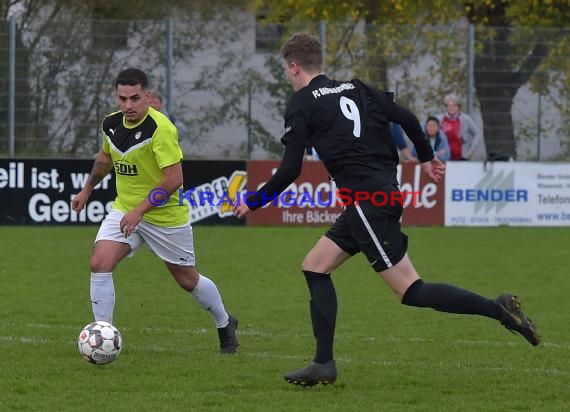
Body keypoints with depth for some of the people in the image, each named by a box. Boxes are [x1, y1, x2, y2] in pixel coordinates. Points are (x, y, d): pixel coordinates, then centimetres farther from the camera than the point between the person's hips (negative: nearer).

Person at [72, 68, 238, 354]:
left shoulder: (160, 128, -24)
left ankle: (225, 324, 38)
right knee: (100, 264, -16)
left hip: (165, 215, -5)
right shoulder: (111, 124, -2)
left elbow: (173, 179, -28)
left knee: (188, 279, 11)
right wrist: (87, 190, 26)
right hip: (124, 209, 5)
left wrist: (139, 211, -30)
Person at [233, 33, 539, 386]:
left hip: (365, 200, -9)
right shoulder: (355, 88, 16)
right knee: (315, 267, 14)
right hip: (387, 192, 9)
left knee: (411, 291, -8)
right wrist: (427, 158, 26)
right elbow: (405, 118, 10)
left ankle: (498, 309, -16)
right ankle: (324, 364, 9)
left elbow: (290, 171, -7)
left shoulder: (301, 104, -3)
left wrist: (253, 202, 7)